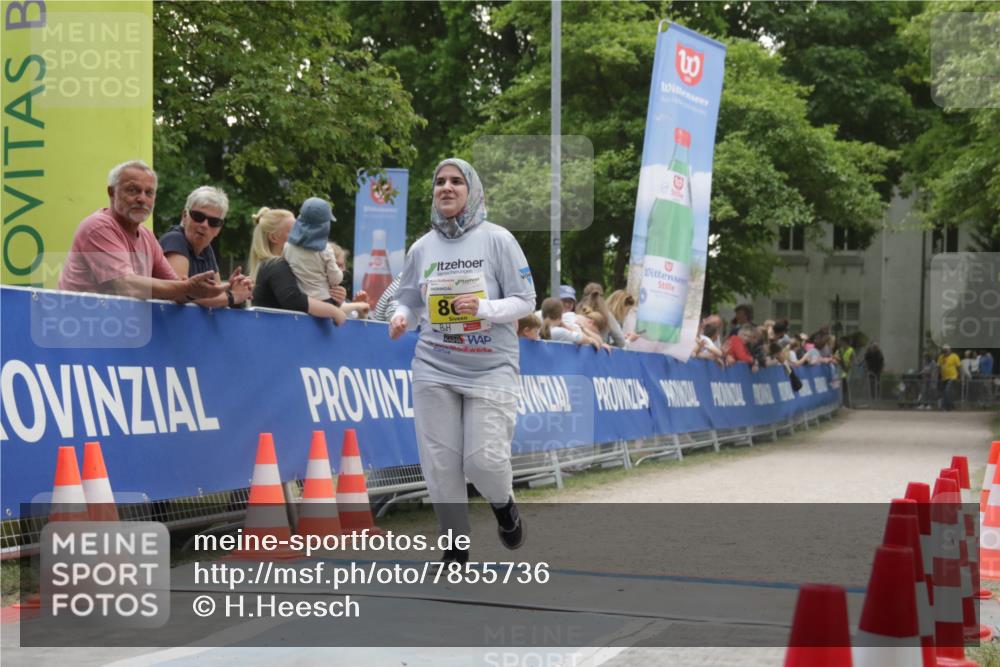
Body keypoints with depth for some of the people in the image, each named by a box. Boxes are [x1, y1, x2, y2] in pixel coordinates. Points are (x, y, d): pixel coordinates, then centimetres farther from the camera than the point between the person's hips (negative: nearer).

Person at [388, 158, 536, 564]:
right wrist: (401, 317, -8)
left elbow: (525, 301, -3)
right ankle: (455, 548, 17)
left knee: (483, 459, -9)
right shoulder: (423, 247, 7)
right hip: (434, 368, 3)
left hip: (491, 367, -3)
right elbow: (410, 301, 15)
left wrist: (484, 308, -20)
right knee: (440, 463, 1)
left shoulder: (497, 239, -3)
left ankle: (503, 504, 26)